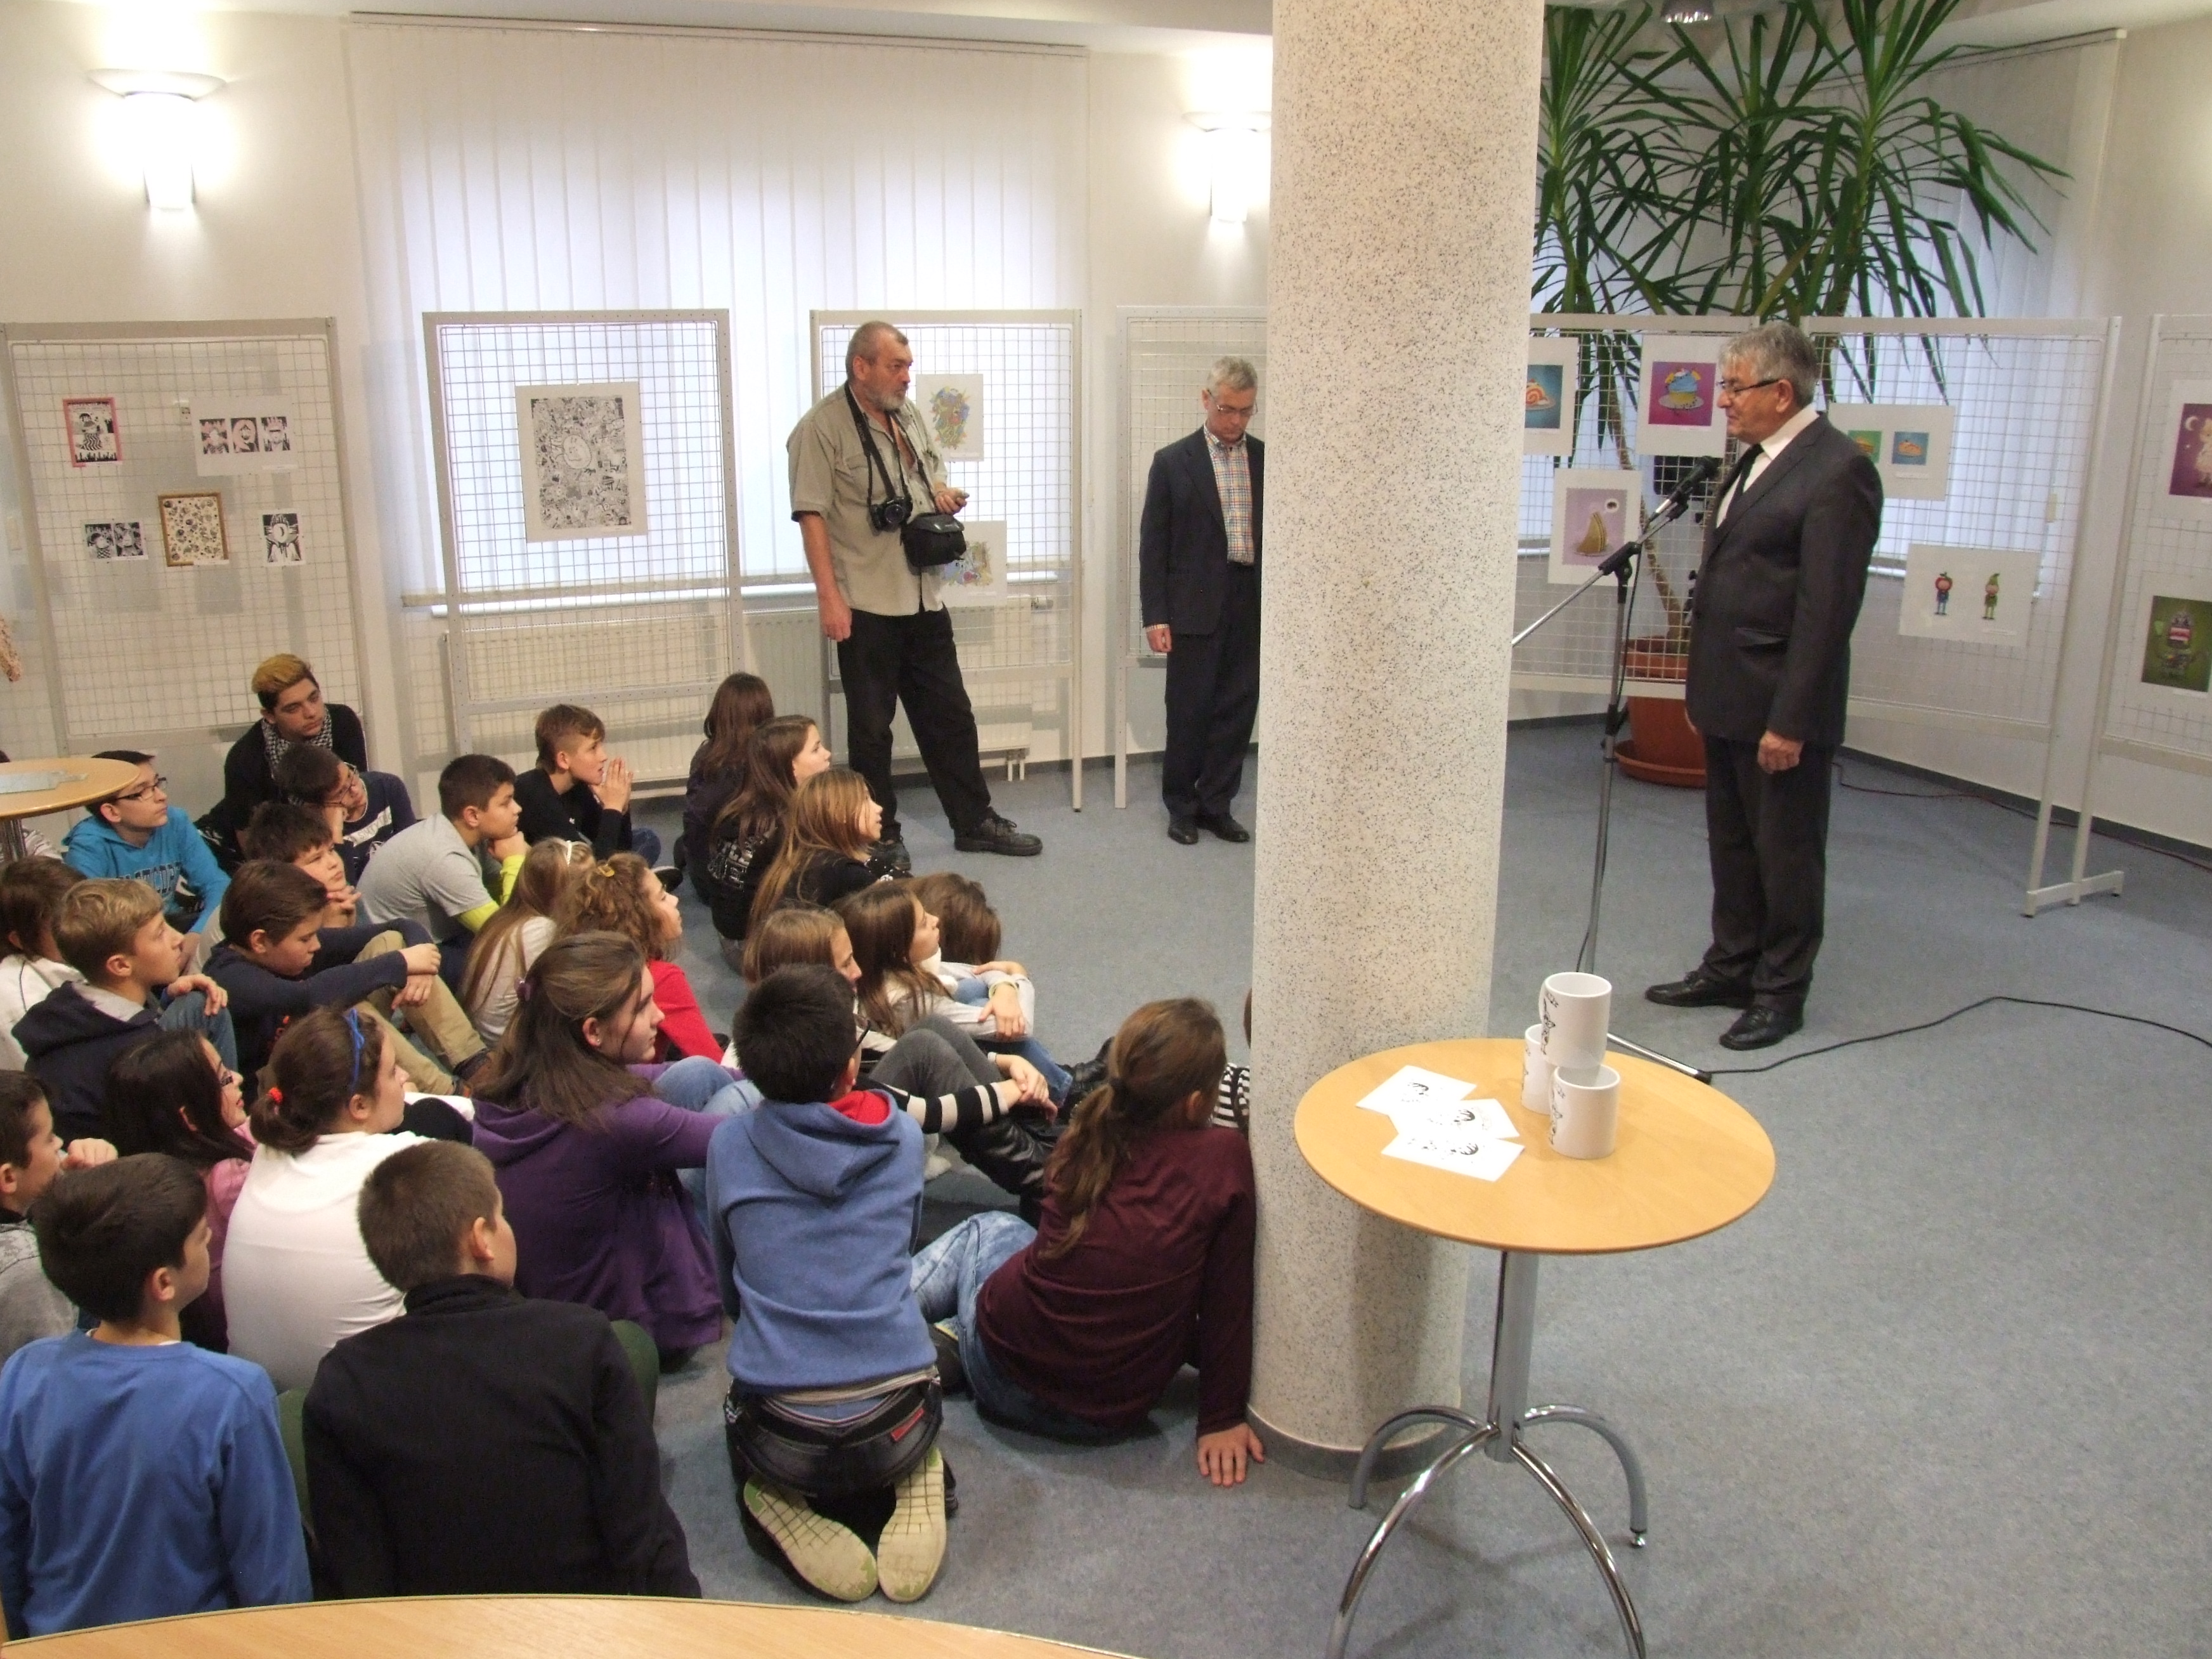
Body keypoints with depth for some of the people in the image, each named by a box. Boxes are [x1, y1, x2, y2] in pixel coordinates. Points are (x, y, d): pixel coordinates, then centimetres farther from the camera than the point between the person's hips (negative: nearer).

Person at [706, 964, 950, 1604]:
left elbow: (728, 1284, 13)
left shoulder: (730, 1145, -2)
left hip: (784, 1440, 0)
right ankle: (916, 1485, 8)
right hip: (897, 1425, 1)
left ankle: (782, 1506, 4)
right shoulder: (903, 1138, 1)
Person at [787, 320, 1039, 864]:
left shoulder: (909, 416, 11)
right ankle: (881, 836, 18)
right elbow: (812, 515, -15)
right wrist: (829, 597, -19)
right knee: (871, 728, 6)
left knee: (950, 715, 13)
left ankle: (974, 822, 25)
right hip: (867, 605, -7)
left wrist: (944, 494, -1)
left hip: (924, 598, 7)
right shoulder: (822, 427, -11)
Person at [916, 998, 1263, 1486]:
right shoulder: (1225, 1157, -17)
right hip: (1107, 1417, -1)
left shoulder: (1089, 1135, -6)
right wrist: (1221, 1419, 1)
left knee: (989, 1228, 31)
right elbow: (1227, 1298, -11)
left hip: (1005, 1375, 1)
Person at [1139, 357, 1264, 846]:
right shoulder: (1173, 461, 0)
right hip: (1195, 607, -3)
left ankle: (1215, 804, 19)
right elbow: (1153, 543, 0)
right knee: (1189, 710, 3)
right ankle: (1181, 807, 18)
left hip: (1252, 607, 3)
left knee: (1238, 709, 6)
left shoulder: (1267, 459, 7)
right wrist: (1155, 615, -6)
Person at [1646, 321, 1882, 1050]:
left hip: (1780, 707, -9)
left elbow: (1827, 607, -19)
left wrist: (1791, 719, -20)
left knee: (1787, 854, 5)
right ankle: (1731, 967, 32)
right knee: (1732, 845, 18)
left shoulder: (1838, 470, -16)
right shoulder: (1754, 459, 12)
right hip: (1727, 700, 9)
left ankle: (1781, 991, 18)